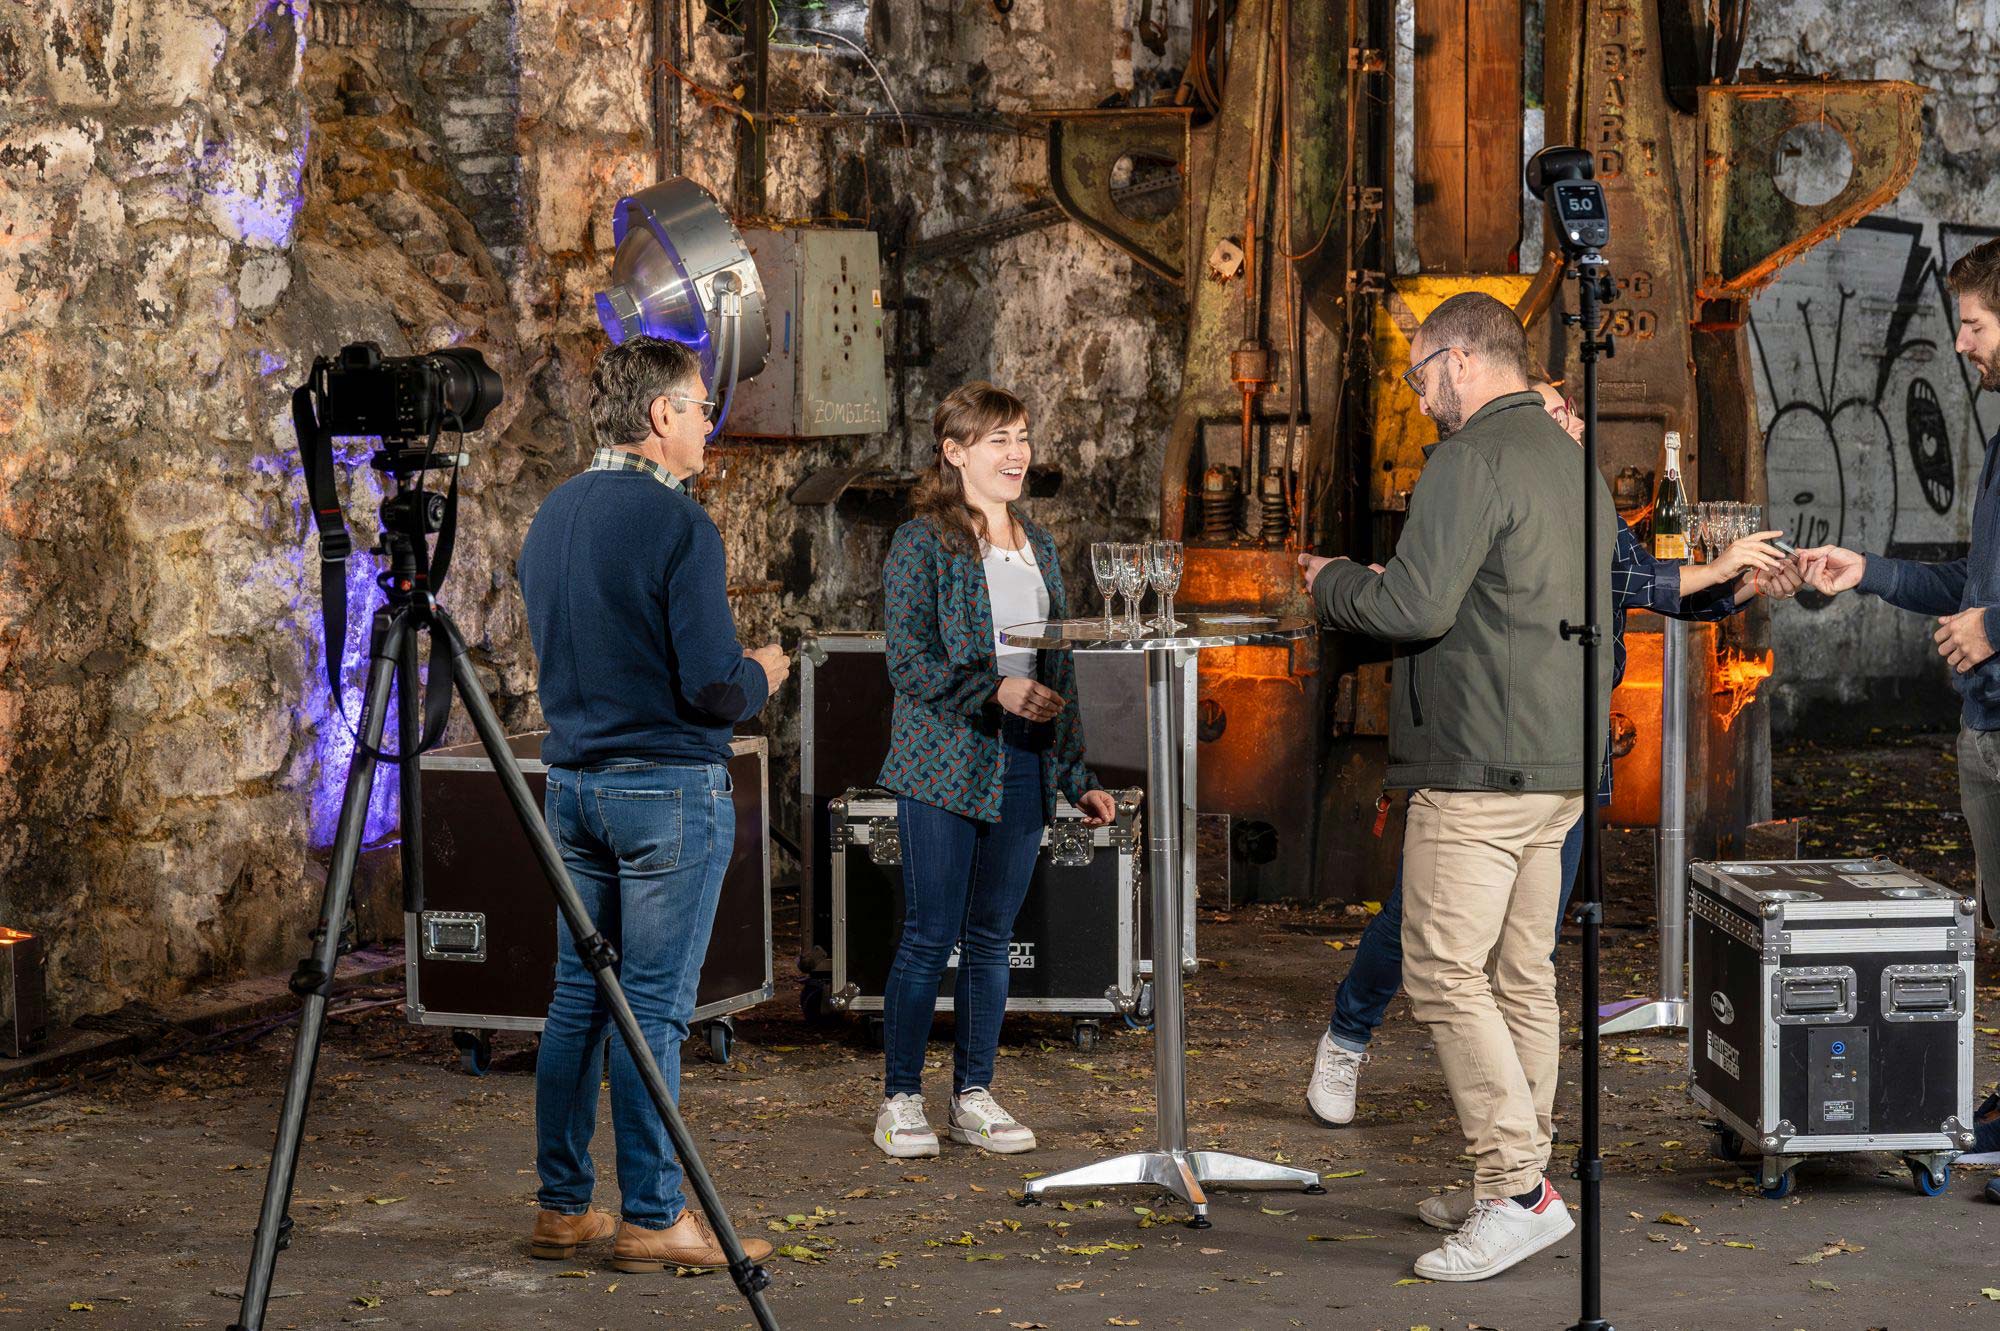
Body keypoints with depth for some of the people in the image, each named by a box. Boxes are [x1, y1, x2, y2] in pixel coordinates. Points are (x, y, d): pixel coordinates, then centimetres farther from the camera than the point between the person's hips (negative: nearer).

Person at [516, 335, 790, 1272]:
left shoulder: (552, 513, 9)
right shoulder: (676, 524, -15)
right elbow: (713, 687, -19)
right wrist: (763, 675, 3)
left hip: (571, 781, 8)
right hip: (668, 789, -8)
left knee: (577, 1000, 12)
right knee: (653, 1009, -2)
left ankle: (562, 1208, 17)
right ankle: (652, 1219, 3)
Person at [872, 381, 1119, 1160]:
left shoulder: (1037, 547, 15)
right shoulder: (922, 542, -4)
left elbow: (1058, 669, 18)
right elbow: (908, 661, -11)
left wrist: (1078, 776, 15)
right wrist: (996, 690, -23)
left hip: (1022, 767, 6)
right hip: (945, 765, -6)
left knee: (992, 939, 9)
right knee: (930, 938, -3)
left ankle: (973, 1097, 17)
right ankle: (900, 1102, 7)